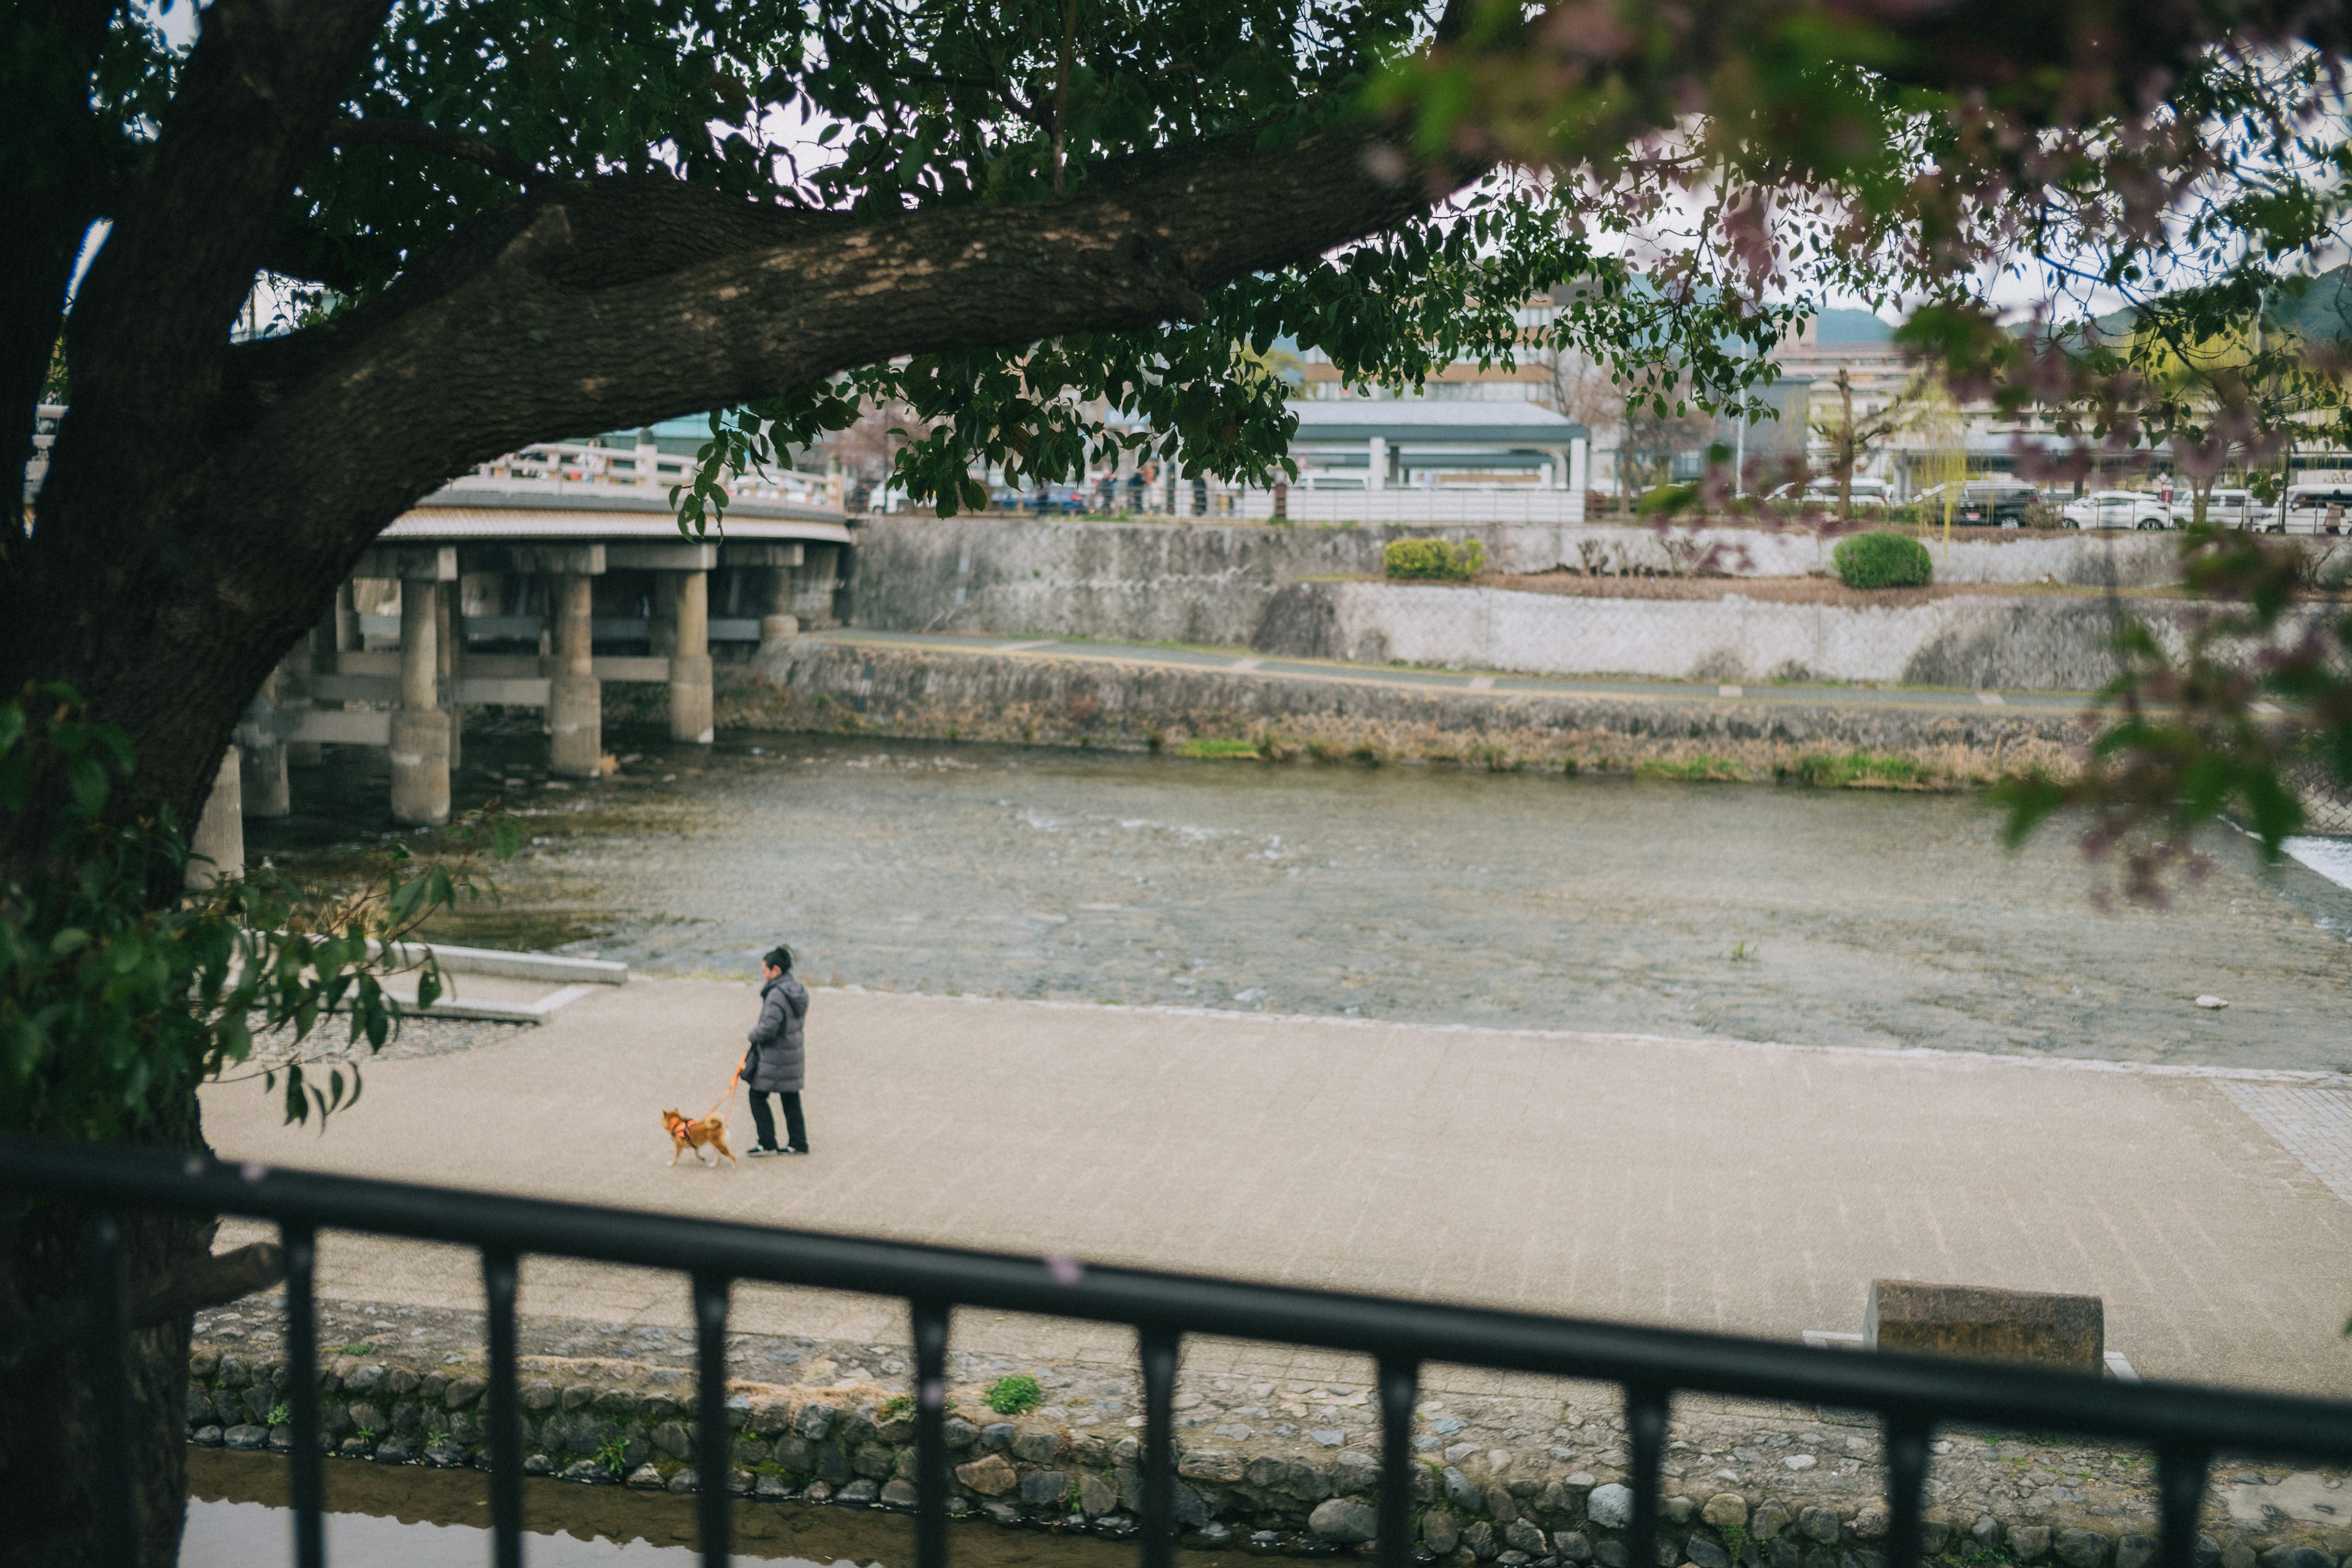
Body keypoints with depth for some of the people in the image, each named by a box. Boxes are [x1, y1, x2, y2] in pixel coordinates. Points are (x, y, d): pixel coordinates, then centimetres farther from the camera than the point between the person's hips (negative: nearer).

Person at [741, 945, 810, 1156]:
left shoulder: (777, 994, -22)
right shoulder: (797, 990, 7)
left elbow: (769, 1027, -27)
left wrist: (753, 1034, -6)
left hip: (775, 1056, -9)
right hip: (794, 1052, 9)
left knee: (758, 1096, 4)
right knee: (791, 1099, 14)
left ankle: (767, 1143, 8)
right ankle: (798, 1143, 18)